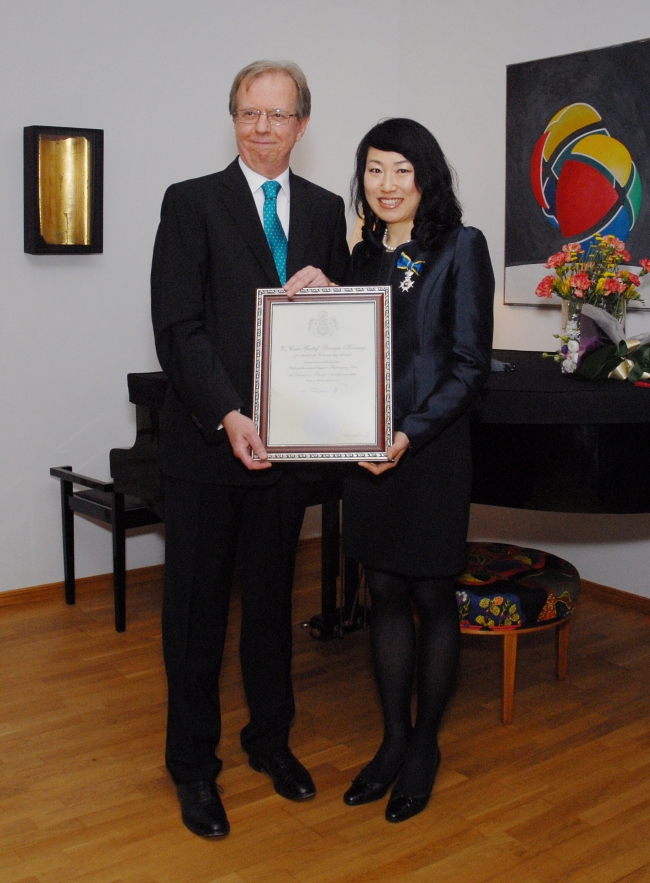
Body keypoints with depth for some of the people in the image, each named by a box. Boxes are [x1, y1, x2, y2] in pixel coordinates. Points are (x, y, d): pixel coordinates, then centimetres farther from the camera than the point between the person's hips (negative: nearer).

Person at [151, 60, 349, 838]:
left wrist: (328, 289, -12)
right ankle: (193, 764, 23)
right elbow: (178, 326, -11)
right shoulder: (191, 202, -2)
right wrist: (227, 416, -22)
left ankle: (270, 739, 34)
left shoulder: (326, 210, 10)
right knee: (196, 607, 7)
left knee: (272, 599, 16)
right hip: (204, 443, -3)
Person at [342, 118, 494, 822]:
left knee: (432, 598, 6)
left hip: (430, 450, -5)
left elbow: (470, 364, -11)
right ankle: (393, 739, 26)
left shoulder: (461, 248, -5)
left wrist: (411, 434, -20)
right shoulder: (364, 256, 12)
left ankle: (424, 745, 23)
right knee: (385, 594, 12)